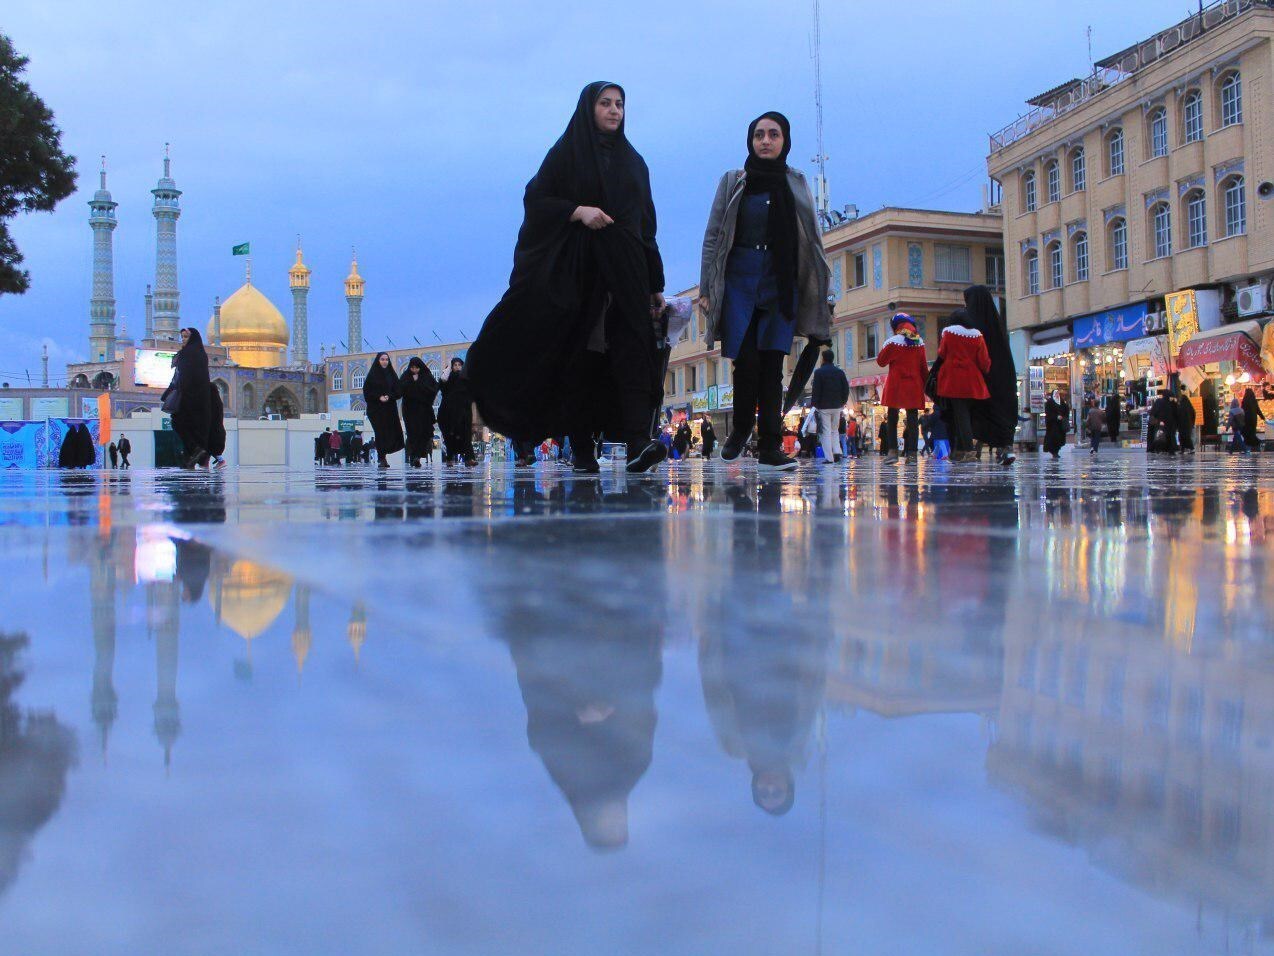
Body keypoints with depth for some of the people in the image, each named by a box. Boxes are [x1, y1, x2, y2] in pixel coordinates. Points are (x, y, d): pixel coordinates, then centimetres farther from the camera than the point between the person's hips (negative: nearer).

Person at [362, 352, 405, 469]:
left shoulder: (392, 374, 9)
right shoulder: (372, 375, 1)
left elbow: (398, 391, 6)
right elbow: (367, 391, -2)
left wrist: (389, 396, -11)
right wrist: (379, 397, -15)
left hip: (390, 408, 3)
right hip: (376, 409, -3)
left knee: (392, 432, -4)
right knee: (380, 432, -7)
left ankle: (383, 455, 12)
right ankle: (382, 458, -5)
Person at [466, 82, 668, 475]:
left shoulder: (633, 161, 18)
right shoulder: (566, 153, 8)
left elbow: (646, 224, 17)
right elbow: (536, 200, -1)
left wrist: (656, 284, 12)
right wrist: (578, 211, -18)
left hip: (625, 269, 3)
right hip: (575, 270, -2)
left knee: (632, 349, -14)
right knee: (581, 356, -3)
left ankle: (638, 444, -27)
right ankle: (582, 449, 4)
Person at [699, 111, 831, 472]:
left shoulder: (796, 184, 12)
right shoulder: (733, 181, 7)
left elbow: (813, 239, 11)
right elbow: (712, 236, 5)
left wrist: (819, 290, 4)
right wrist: (706, 289, -2)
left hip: (781, 283, 1)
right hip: (739, 280, -1)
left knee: (772, 363, -4)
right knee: (746, 361, -10)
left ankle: (770, 445, -3)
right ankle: (741, 429, 12)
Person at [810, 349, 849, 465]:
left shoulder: (819, 372, -7)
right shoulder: (840, 372, 7)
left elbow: (816, 390, -9)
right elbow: (846, 389, 9)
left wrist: (814, 405, -4)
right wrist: (843, 403, 16)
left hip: (823, 406, -4)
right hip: (837, 406, 4)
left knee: (826, 432, -3)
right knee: (835, 430, 16)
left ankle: (829, 457, -9)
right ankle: (837, 452, -1)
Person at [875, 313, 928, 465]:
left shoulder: (893, 341, -7)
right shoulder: (919, 342, 5)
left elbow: (881, 361, -2)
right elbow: (924, 367, 8)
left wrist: (882, 352, 14)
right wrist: (925, 384, 15)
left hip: (896, 386, -3)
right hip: (914, 386, 3)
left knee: (892, 418, 4)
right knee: (912, 418, 3)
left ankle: (893, 451, -5)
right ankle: (911, 452, -2)